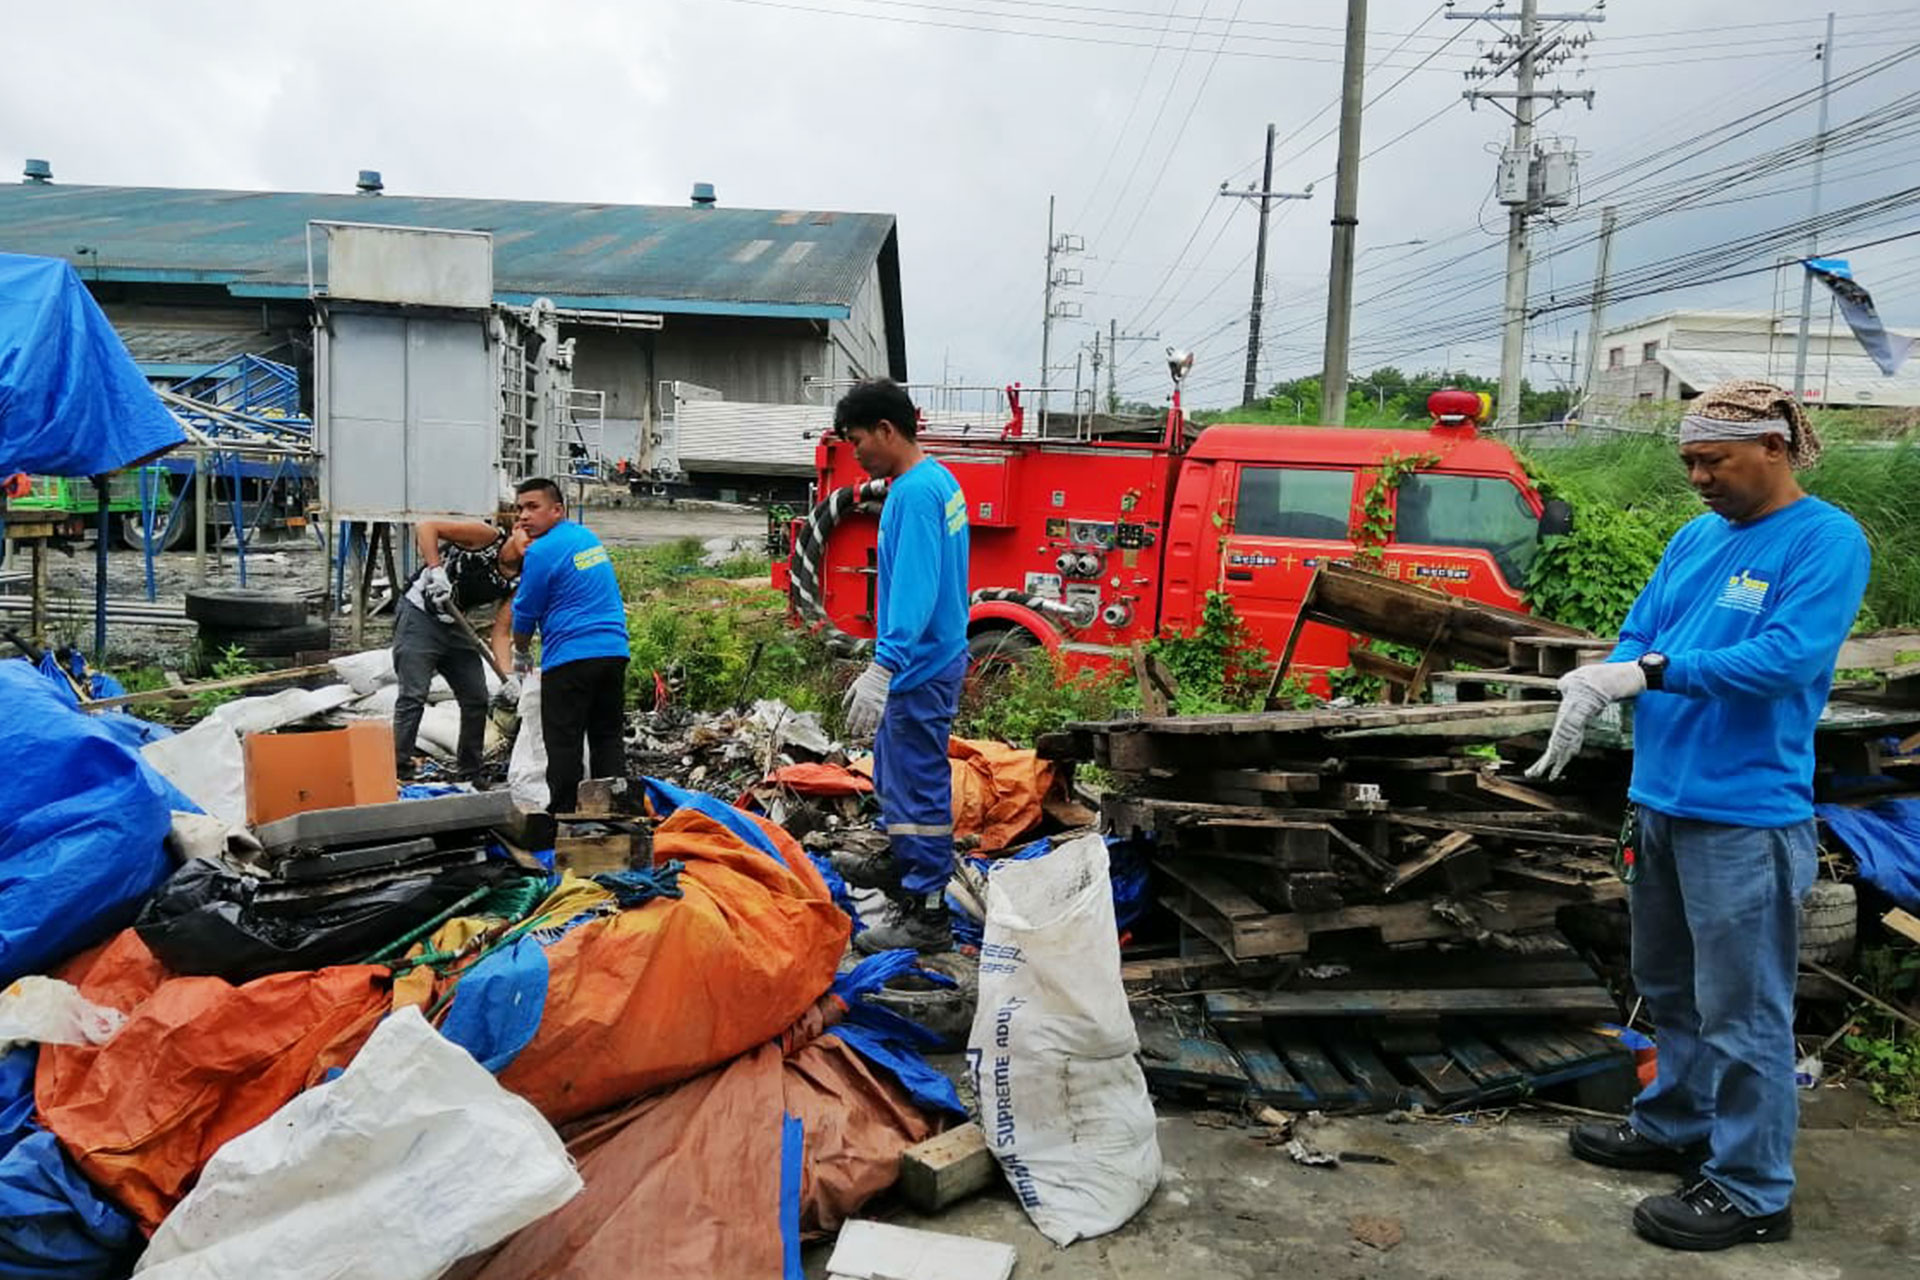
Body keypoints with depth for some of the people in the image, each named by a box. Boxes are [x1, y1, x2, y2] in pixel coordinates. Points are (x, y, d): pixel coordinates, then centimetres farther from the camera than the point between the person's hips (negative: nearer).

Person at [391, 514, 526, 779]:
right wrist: (436, 570, -31)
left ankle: (470, 772, 21)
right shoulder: (487, 536, -15)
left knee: (477, 699, 7)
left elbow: (500, 633, -3)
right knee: (413, 696, -12)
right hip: (418, 615, -7)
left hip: (454, 624, 7)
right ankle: (397, 770, -7)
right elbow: (426, 527, -19)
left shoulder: (516, 584, -1)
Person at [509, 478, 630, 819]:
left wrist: (521, 654, 16)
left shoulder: (542, 552, -9)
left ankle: (563, 814, 6)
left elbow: (525, 614, -1)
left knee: (564, 743, 2)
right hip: (615, 650, 8)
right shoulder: (588, 537, 16)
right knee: (608, 736, 14)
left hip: (570, 657, -8)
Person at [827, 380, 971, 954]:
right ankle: (901, 861, 43)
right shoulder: (939, 480, 11)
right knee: (894, 771, 24)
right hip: (933, 659, 10)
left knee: (919, 783, -2)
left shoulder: (914, 493, -20)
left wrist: (882, 670, -34)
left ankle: (925, 913, 8)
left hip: (920, 669, -10)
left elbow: (914, 590, -29)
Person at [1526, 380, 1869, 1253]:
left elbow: (1787, 657, -22)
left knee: (1741, 1010, 3)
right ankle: (1676, 1127, 39)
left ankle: (1752, 1190, 17)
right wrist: (1596, 682, -10)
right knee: (1669, 987, 21)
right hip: (1659, 798, 8)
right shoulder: (1695, 537, 11)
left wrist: (1650, 673, -26)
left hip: (1746, 813, -8)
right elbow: (1639, 634, 12)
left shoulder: (1826, 541, -11)